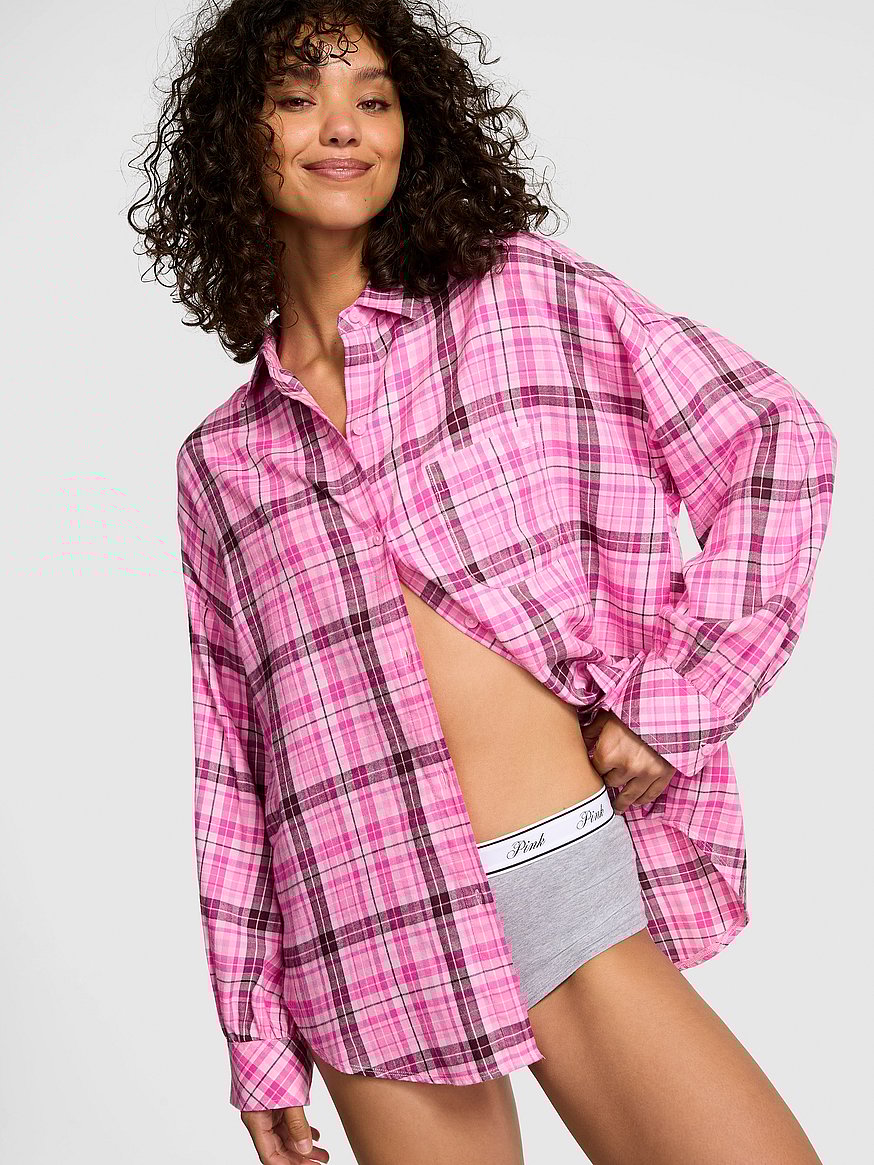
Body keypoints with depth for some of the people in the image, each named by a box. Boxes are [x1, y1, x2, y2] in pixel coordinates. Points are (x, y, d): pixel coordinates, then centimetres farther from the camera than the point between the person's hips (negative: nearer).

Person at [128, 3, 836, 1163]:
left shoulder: (524, 292, 5)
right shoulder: (223, 462, 10)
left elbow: (779, 438, 2)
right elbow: (230, 759, 12)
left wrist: (677, 700, -6)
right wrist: (255, 1035, 12)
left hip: (576, 890, -1)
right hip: (369, 949, 2)